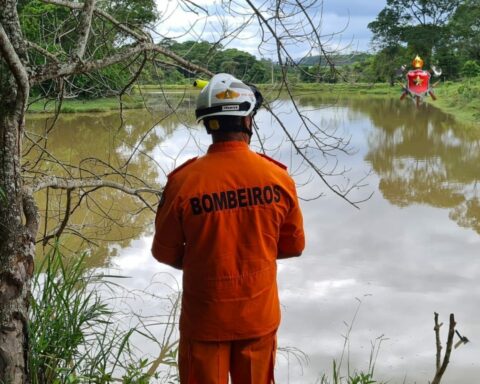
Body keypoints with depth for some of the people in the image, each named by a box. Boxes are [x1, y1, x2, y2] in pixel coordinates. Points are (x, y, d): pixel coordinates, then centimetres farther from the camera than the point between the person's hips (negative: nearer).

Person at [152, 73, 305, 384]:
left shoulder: (183, 181, -19)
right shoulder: (278, 177, -13)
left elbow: (165, 253, -7)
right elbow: (293, 246, 0)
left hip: (205, 318, -1)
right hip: (260, 314, 2)